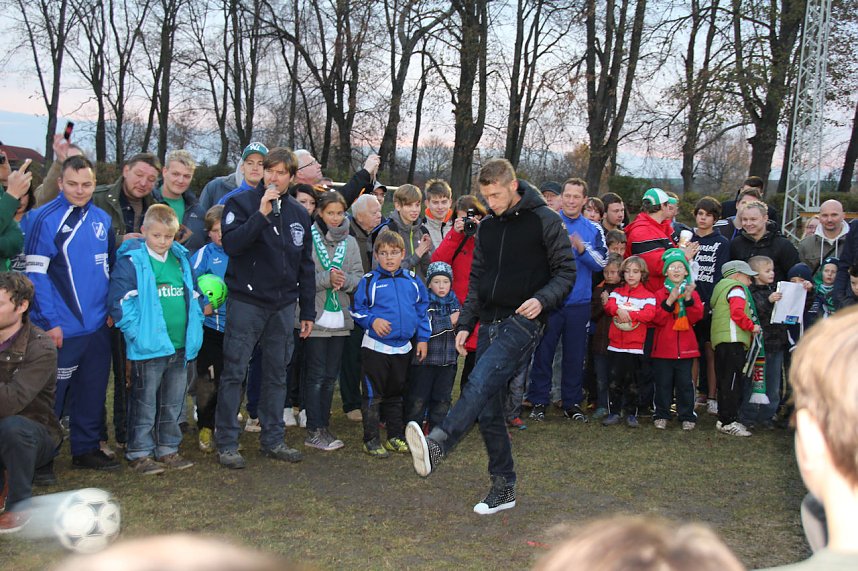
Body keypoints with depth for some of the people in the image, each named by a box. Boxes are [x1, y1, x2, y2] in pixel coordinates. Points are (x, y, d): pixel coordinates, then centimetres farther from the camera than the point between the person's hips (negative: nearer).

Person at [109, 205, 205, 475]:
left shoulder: (181, 259, 10)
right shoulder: (131, 262, -9)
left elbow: (194, 295, 19)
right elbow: (121, 302, -14)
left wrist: (197, 320, 7)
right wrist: (138, 333, -19)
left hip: (181, 346, 6)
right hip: (148, 348, -6)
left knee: (173, 402, 15)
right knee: (145, 402, 4)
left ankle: (168, 449, 27)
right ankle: (139, 453, 14)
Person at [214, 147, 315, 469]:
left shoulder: (299, 213, 11)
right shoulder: (242, 203, -3)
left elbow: (306, 266, 14)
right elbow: (231, 244, -19)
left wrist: (308, 312, 13)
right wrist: (261, 214, -24)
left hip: (283, 306, 5)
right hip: (246, 303, -4)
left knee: (277, 375, 11)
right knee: (234, 373, -2)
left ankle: (272, 440, 21)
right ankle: (226, 444, 7)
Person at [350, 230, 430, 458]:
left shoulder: (412, 281, 6)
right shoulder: (370, 280, -5)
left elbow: (422, 310, 12)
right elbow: (357, 310, -2)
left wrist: (423, 338, 8)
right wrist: (372, 321, -18)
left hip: (403, 348, 4)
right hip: (375, 347, -4)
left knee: (396, 394, 16)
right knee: (373, 395, 0)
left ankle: (396, 436, 26)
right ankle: (371, 440, 9)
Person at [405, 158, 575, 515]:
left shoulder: (545, 221, -3)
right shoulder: (487, 228, 16)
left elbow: (566, 271, -4)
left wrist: (543, 299, -22)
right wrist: (465, 324, 10)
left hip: (523, 321, -7)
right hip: (490, 323, 7)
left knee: (481, 383, -28)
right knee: (489, 410, 5)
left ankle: (437, 445, -44)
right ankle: (503, 487, 15)